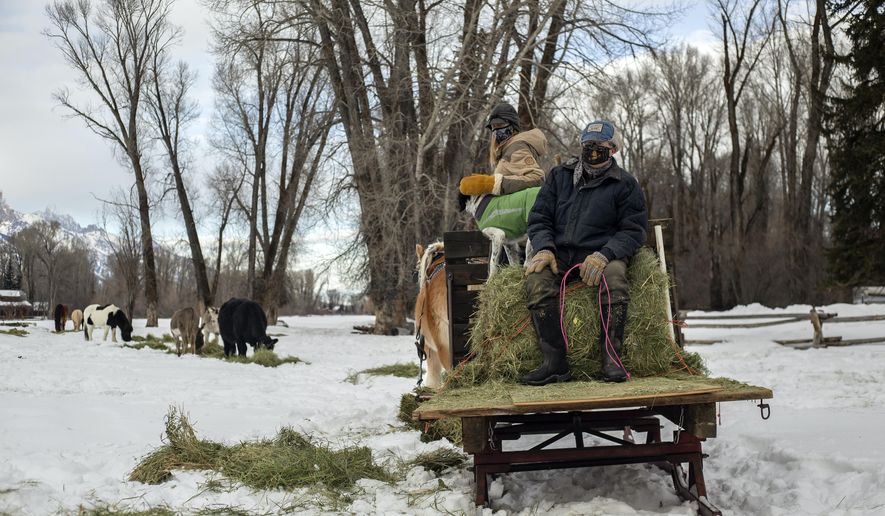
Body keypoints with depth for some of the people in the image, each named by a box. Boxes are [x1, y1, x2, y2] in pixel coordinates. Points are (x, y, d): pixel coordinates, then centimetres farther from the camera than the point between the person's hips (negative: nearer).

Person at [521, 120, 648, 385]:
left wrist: (604, 255, -18)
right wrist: (544, 249, -9)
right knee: (537, 279, -31)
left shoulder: (625, 184, 8)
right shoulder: (559, 176, 16)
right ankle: (555, 362, -30)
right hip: (560, 252, 2)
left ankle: (611, 357, -29)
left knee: (614, 275, -37)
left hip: (602, 253, -2)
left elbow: (633, 230, 1)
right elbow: (539, 218, 13)